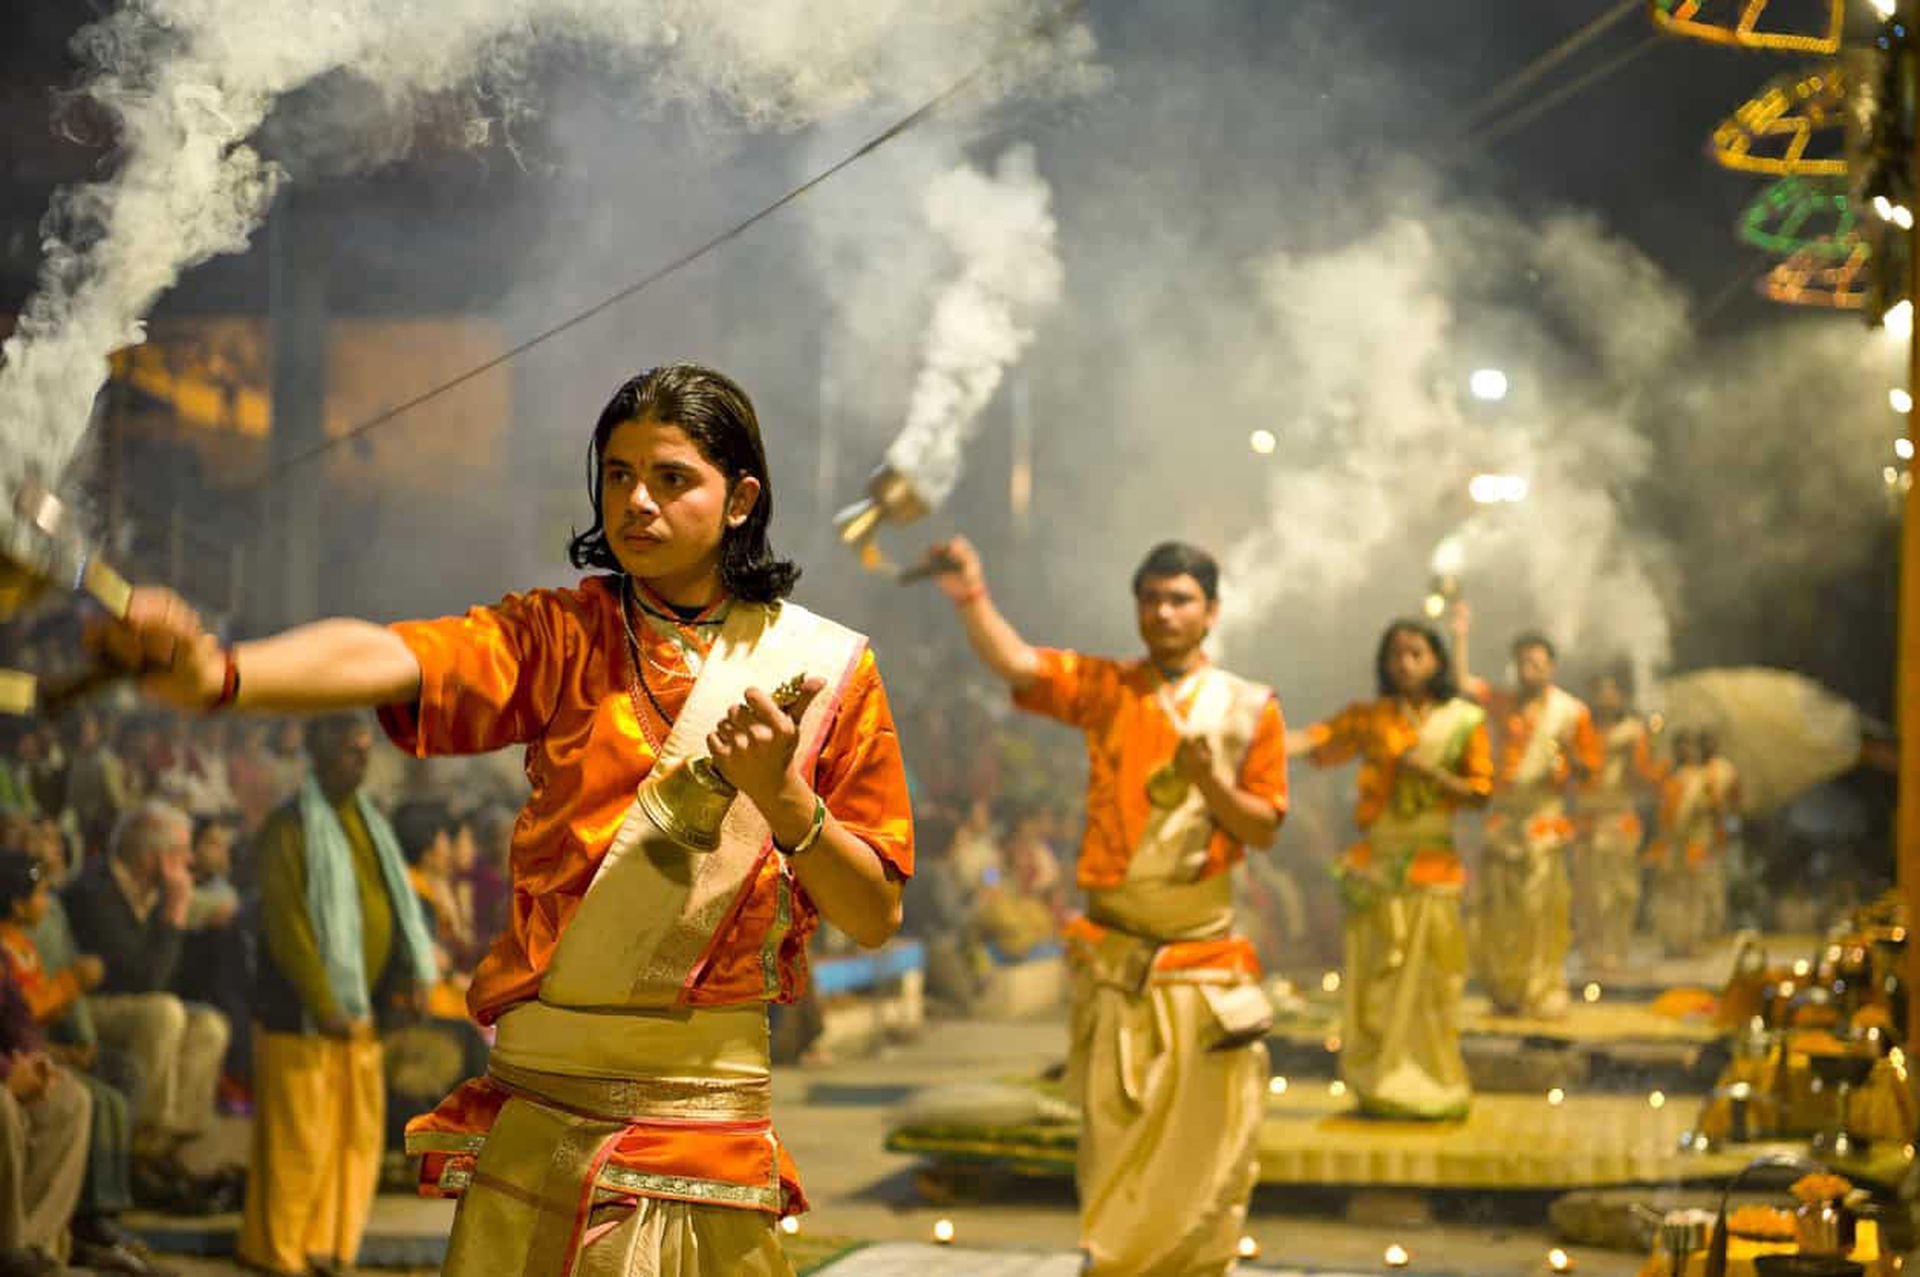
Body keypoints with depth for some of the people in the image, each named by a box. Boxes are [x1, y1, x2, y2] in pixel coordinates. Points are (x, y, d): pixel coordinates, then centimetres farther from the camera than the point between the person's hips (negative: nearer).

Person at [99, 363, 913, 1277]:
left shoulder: (822, 669, 1)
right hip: (537, 1105, 0)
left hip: (706, 1109, 0)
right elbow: (389, 661, -20)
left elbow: (875, 918, 1)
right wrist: (221, 673, -39)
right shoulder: (561, 637, 1)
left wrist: (781, 794, -16)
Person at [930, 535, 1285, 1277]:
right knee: (1113, 1137, 7)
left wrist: (1210, 782, -18)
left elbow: (1264, 829, 0)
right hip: (1113, 959, 0)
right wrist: (971, 598, -32)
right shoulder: (1102, 688, 2)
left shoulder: (1250, 709, 2)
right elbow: (1014, 664, -15)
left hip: (1205, 958, 0)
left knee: (1208, 1140, 5)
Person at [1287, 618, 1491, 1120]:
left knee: (1430, 980, 2)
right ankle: (1380, 1086, 12)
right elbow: (1318, 738, -12)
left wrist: (1431, 771, -14)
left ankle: (1429, 1087, 11)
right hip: (1377, 864, 1)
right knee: (1377, 979, 4)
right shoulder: (1369, 716, 3)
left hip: (1433, 866, -1)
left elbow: (1480, 793, 1)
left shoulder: (1465, 720, 2)